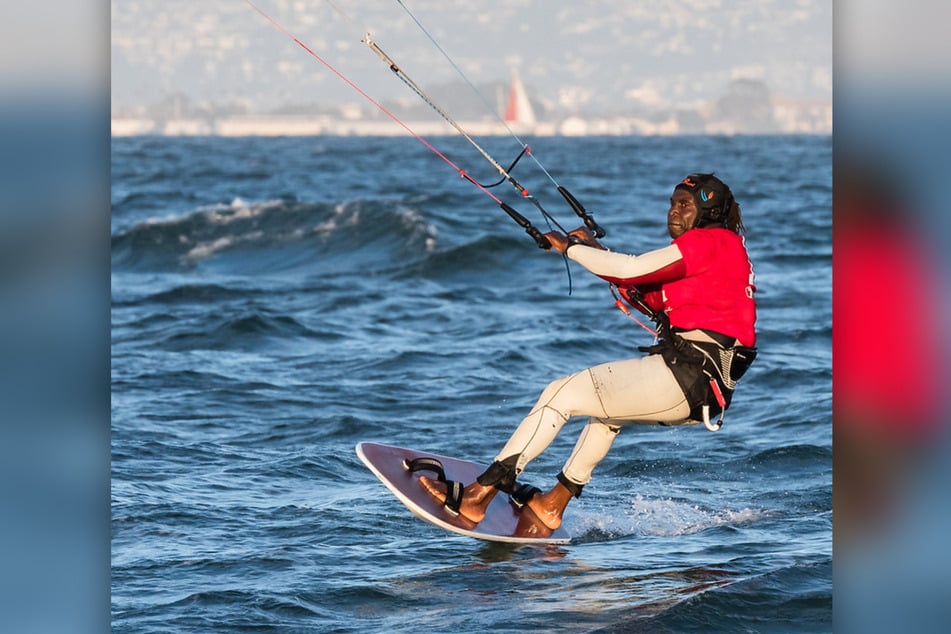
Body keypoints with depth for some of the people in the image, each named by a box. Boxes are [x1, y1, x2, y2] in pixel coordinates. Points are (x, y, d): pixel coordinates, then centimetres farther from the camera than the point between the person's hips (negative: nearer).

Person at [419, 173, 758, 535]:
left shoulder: (710, 241, -8)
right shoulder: (724, 247, 22)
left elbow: (633, 269, -15)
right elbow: (652, 301, 22)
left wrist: (569, 248, -1)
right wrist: (596, 251, 15)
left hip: (686, 374, -10)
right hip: (702, 391, 10)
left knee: (562, 394, -6)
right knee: (605, 403, 35)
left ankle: (478, 496, -5)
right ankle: (552, 505, 38)